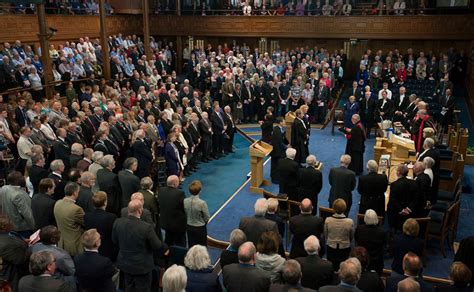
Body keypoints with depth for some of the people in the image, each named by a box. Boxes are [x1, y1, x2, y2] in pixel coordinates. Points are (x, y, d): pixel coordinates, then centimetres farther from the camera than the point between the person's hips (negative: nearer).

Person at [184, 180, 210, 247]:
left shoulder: (185, 201, -13)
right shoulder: (202, 203, -25)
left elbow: (184, 215, 0)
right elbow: (207, 218, -13)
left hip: (189, 227, 4)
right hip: (200, 228, -4)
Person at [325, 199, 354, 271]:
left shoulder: (328, 220, -20)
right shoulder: (350, 222, -23)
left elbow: (325, 235, -3)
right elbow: (351, 237, -5)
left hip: (331, 248, 1)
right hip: (345, 248, -1)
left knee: (331, 267, 20)